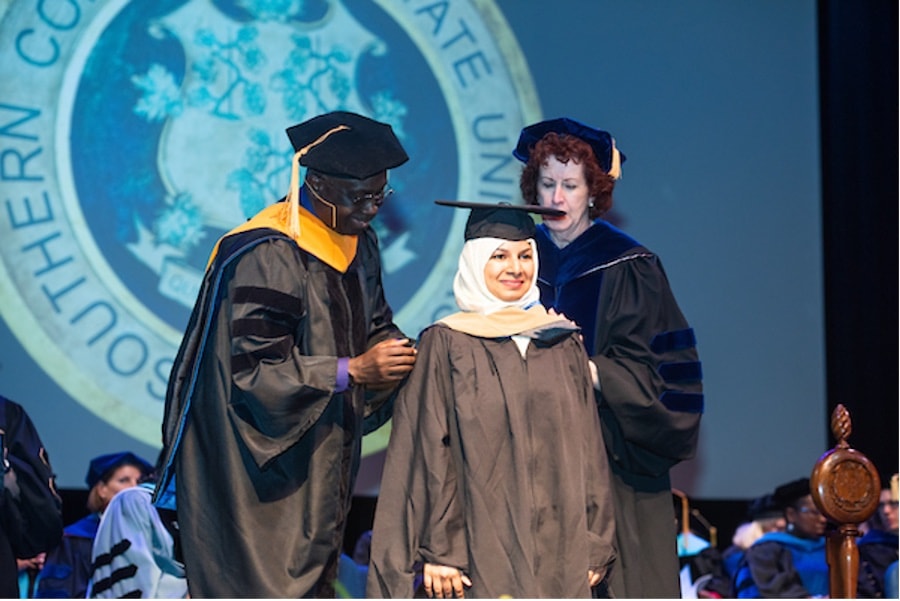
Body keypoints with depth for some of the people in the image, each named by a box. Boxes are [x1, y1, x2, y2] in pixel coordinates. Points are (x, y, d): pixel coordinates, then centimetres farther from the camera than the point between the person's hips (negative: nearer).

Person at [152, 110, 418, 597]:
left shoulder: (358, 243, 6)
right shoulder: (267, 256, -21)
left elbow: (374, 325, 18)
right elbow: (252, 372, -24)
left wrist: (400, 355, -6)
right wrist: (352, 371, -30)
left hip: (318, 469, 9)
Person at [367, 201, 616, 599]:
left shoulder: (564, 343, 10)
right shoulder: (445, 345, -1)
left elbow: (589, 449, 10)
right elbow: (429, 456, -4)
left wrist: (595, 547, 5)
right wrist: (437, 550, -10)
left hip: (558, 554, 4)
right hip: (479, 549, -3)